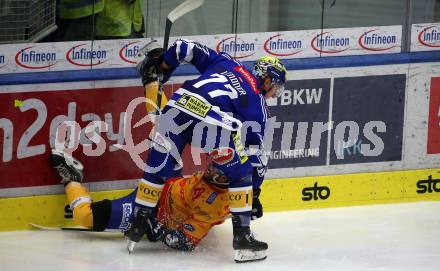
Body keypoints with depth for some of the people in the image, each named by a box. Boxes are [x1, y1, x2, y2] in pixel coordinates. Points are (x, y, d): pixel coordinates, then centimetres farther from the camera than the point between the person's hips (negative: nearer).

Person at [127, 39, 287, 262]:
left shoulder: (225, 62, 32)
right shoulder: (257, 104, 21)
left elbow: (187, 48, 24)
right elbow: (256, 149, 22)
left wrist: (159, 66, 35)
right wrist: (255, 191, 31)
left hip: (177, 106, 4)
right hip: (212, 123, -4)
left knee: (157, 168, 21)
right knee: (240, 174, 16)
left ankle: (137, 227, 26)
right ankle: (242, 237, 13)